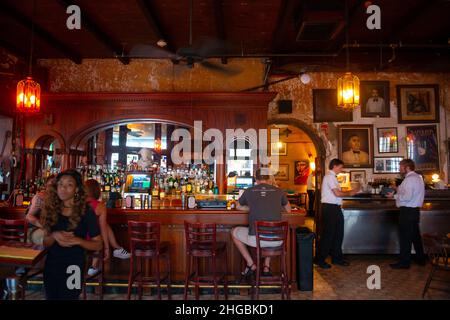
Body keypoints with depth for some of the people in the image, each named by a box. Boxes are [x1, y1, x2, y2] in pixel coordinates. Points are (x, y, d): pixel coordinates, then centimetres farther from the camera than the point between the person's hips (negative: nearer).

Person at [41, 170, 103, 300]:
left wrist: (77, 240, -24)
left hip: (73, 266, -4)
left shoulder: (86, 212, -11)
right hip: (51, 265, 4)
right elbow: (45, 243, 4)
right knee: (51, 297, 21)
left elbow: (98, 244, -8)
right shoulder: (51, 210, -1)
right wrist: (54, 236, -17)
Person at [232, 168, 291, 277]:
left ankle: (251, 264, 24)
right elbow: (288, 210, 23)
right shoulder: (278, 191, 5)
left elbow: (239, 207, 22)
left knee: (234, 232, 26)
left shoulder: (249, 191, 2)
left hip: (256, 239, -2)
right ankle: (267, 266, 33)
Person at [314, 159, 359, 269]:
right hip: (329, 207, -10)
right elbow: (337, 193, -19)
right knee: (328, 234, -3)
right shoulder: (330, 177, -14)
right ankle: (320, 259, 8)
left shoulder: (332, 177, 17)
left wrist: (349, 192, 9)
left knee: (338, 233, 15)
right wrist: (349, 193, -4)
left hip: (335, 207, 10)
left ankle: (336, 257, 27)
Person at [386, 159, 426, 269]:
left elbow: (407, 197, -25)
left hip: (407, 211, -10)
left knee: (405, 236, -2)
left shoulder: (409, 179, -18)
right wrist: (398, 189, 9)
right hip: (415, 210, 10)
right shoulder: (417, 177, 14)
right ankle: (420, 258, 32)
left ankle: (404, 262, 6)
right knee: (415, 235, 20)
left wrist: (394, 196, -14)